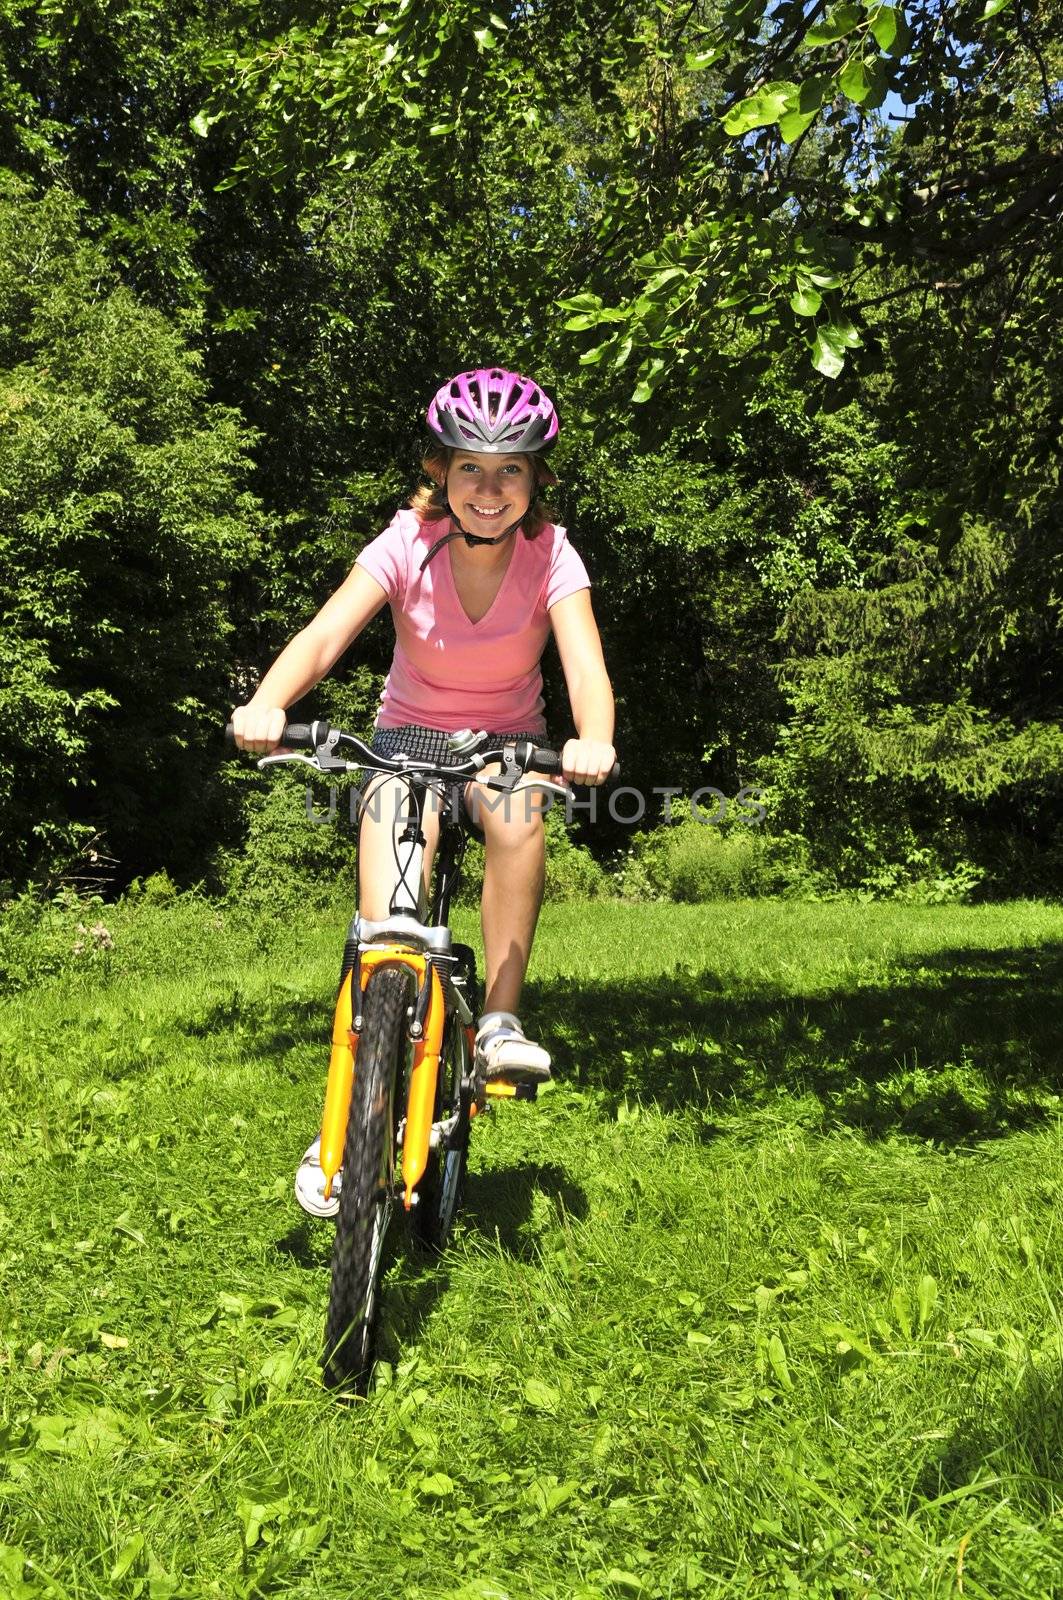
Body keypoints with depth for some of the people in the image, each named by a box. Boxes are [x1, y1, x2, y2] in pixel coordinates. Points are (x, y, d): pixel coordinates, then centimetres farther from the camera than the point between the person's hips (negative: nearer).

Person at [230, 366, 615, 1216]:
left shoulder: (551, 555, -16)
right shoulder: (408, 544, -16)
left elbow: (585, 665, -30)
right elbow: (325, 634, -29)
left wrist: (594, 742, -52)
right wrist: (266, 703, -50)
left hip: (507, 739, 1)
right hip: (411, 735, 0)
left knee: (519, 819, -35)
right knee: (388, 914, -19)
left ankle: (499, 1023, -21)